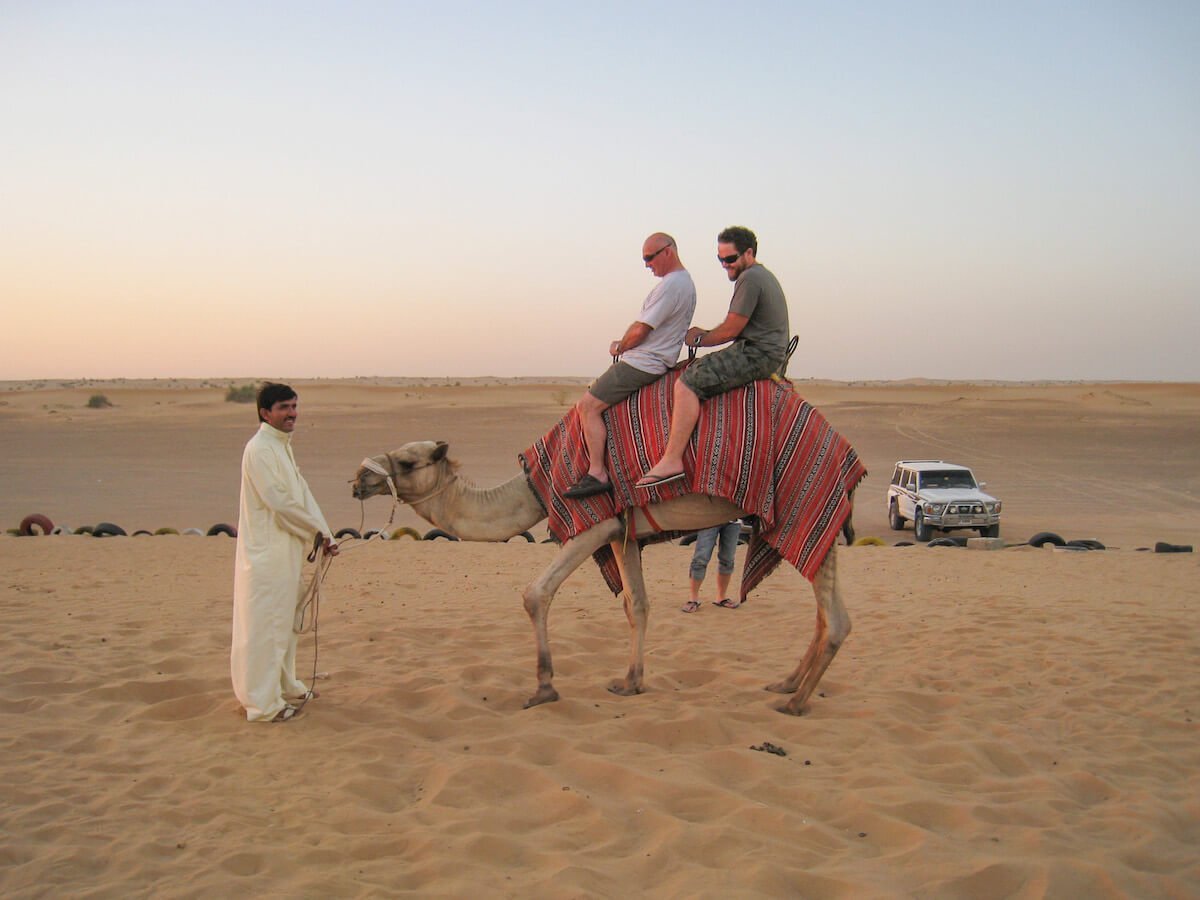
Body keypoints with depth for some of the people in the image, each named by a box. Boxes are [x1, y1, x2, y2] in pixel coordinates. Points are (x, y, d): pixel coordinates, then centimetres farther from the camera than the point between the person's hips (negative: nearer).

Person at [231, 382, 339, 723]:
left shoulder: (283, 447, 14)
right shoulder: (260, 449, -16)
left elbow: (302, 493, 15)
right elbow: (279, 500, -20)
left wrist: (323, 535, 7)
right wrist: (316, 531, -9)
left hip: (285, 550, 10)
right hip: (266, 551, -10)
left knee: (283, 619, 20)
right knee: (265, 624, -3)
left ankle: (284, 685, 34)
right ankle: (263, 703, 5)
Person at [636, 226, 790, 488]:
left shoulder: (750, 278, -13)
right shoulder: (762, 276, 22)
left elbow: (730, 330, -14)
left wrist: (699, 339, 2)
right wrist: (705, 333, 16)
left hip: (756, 355, -12)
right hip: (763, 353, 12)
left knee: (687, 383, -21)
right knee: (697, 370, 22)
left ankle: (672, 460, -28)